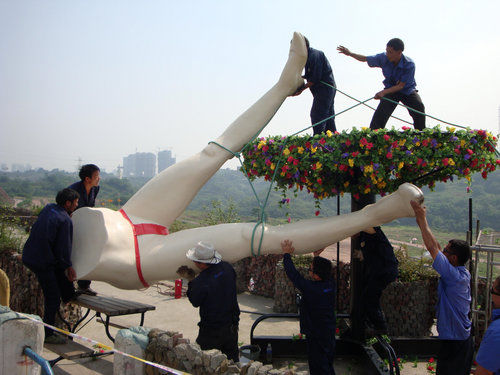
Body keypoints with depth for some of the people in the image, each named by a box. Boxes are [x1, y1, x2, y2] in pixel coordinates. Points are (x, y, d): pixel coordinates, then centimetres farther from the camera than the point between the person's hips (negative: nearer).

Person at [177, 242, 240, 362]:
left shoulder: (201, 282, -27)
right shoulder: (227, 267, -9)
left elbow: (195, 302, -9)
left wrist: (191, 280, -1)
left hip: (211, 331, -6)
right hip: (232, 326, 6)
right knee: (232, 360, 20)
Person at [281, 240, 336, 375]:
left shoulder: (311, 289, -27)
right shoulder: (331, 285, -8)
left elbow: (293, 274, -17)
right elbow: (324, 272, 15)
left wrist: (287, 254, -6)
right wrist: (317, 256, 22)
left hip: (316, 338, -7)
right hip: (330, 334, 7)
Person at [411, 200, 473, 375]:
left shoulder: (454, 276, -22)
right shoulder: (463, 273, 4)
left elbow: (433, 248, -24)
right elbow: (437, 248, 10)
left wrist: (423, 220, -16)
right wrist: (421, 220, 9)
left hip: (454, 342, -9)